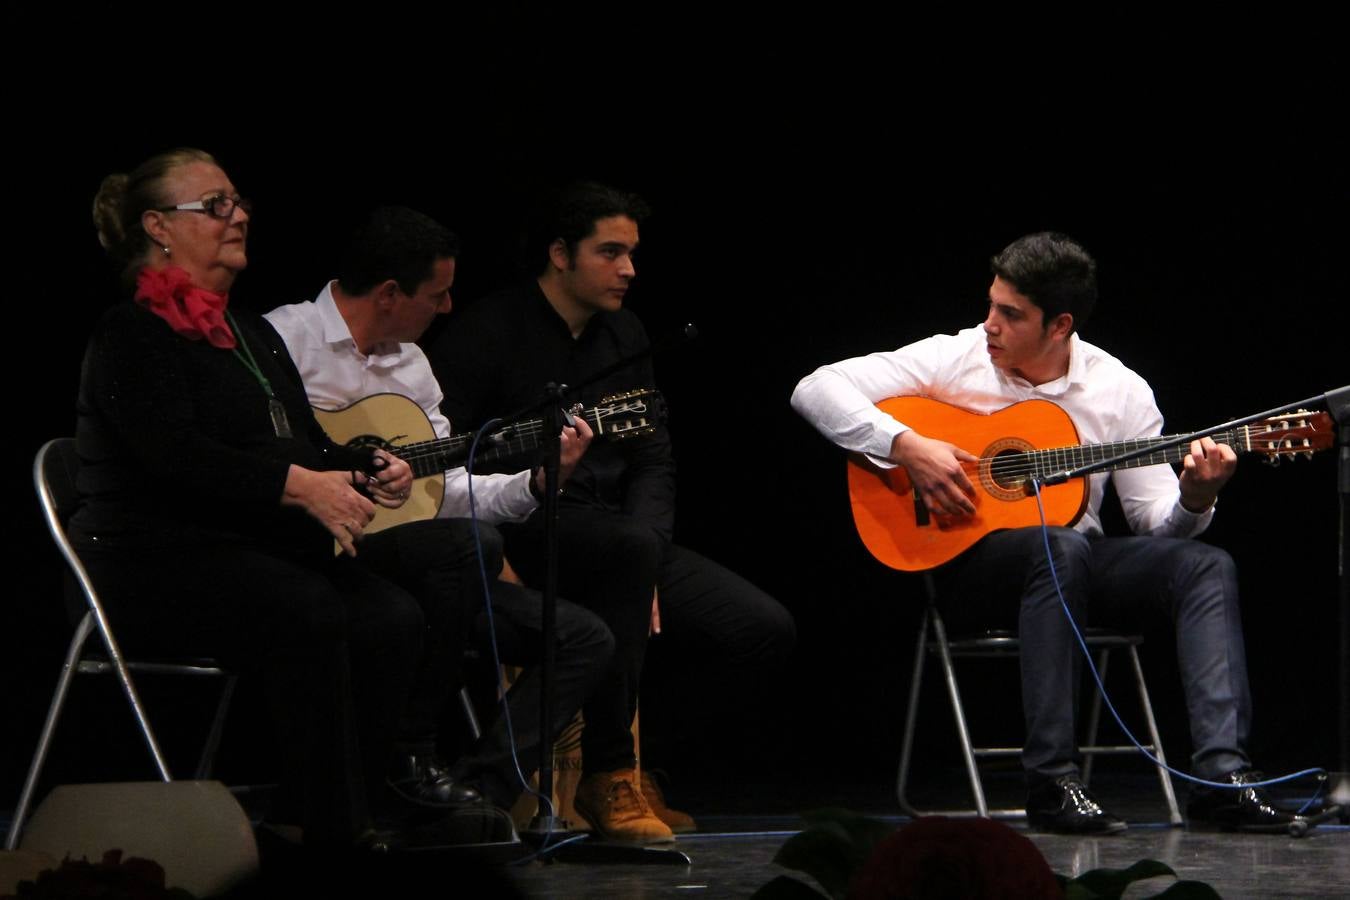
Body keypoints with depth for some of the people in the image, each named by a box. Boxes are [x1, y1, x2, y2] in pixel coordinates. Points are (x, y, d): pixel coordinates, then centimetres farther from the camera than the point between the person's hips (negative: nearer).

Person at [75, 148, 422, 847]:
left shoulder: (252, 335, 23)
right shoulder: (132, 334, -4)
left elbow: (310, 444, 21)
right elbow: (173, 453, -19)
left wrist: (369, 471, -2)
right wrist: (298, 485, -28)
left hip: (258, 548, 8)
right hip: (155, 557, -8)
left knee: (392, 617, -19)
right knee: (311, 615, -33)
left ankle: (325, 817, -16)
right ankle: (329, 830, -28)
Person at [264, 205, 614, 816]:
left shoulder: (412, 365, 19)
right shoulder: (283, 341, -7)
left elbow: (447, 492, 19)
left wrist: (538, 482, 6)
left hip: (423, 571, 8)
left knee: (584, 639, -1)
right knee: (470, 545, -34)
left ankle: (479, 788, -10)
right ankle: (406, 759, -20)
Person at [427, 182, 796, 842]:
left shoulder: (625, 336, 17)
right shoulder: (486, 335, -4)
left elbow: (653, 460, 16)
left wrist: (645, 557, -5)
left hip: (623, 534, 7)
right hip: (522, 535, -7)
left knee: (765, 630, -11)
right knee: (630, 544, -39)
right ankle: (607, 776, -29)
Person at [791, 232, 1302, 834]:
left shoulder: (1118, 391, 2)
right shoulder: (954, 360, -4)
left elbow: (1155, 520, 2)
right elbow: (814, 389, -9)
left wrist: (1193, 498, -21)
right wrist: (906, 446, -20)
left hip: (1073, 557, 4)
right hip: (970, 558, -3)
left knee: (1206, 566, -21)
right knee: (1062, 547, -37)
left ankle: (1223, 778, -32)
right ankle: (1051, 781, -37)